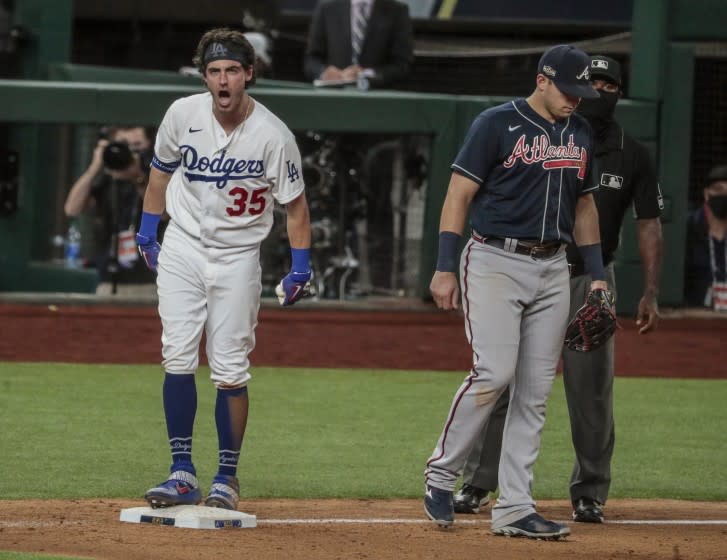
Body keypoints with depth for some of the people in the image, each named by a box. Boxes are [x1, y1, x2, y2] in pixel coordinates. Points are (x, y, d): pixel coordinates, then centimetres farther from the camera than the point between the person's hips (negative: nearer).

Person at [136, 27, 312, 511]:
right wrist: (147, 230, 15)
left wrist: (301, 266, -7)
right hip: (182, 249, 2)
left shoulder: (274, 136, -15)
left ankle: (227, 478, 9)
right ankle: (183, 475, 0)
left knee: (231, 371, -4)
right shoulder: (183, 115, -7)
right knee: (178, 359, -6)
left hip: (237, 257, -2)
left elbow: (295, 202, -4)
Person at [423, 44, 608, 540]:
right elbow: (460, 194, -7)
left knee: (535, 392, 1)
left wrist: (597, 274, 14)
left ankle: (514, 509, 2)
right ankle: (442, 473, 1)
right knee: (494, 374, -18)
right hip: (496, 262, -6)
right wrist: (445, 269, -13)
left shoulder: (580, 134, 13)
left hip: (552, 270, 6)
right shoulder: (497, 124, -6)